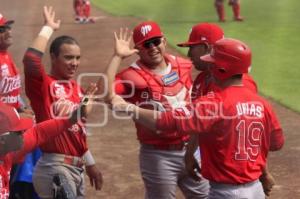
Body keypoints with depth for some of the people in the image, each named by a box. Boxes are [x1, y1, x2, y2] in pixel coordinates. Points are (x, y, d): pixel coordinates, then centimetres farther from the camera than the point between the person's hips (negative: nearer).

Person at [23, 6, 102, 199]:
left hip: (77, 168, 9)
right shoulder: (43, 85, -10)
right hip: (55, 169, -8)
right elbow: (31, 60, -30)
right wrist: (49, 28, -18)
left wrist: (90, 164, 24)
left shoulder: (76, 87, 14)